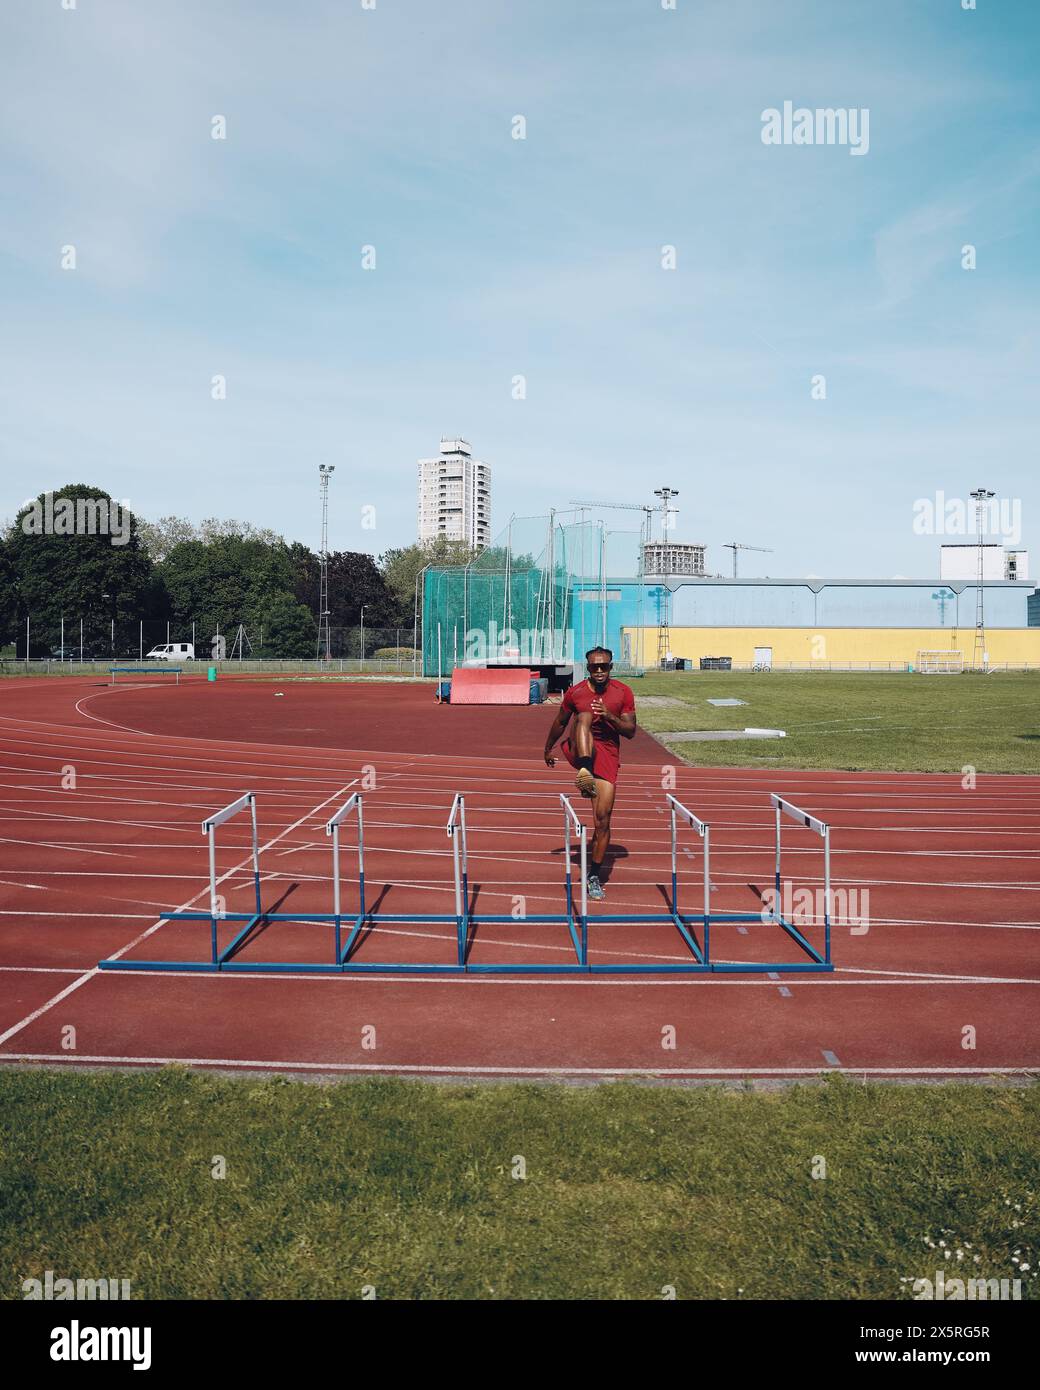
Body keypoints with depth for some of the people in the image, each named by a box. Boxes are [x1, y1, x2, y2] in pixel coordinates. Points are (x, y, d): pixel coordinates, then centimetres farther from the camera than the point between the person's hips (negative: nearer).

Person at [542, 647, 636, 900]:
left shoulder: (623, 693, 1)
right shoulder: (576, 692, 1)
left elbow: (631, 732, 0)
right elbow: (560, 723, 15)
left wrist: (610, 716, -17)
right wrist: (548, 749, 25)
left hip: (608, 754, 1)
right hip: (579, 749, -1)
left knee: (603, 817, -5)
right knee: (584, 716, -33)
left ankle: (595, 876, 8)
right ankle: (585, 772, -53)